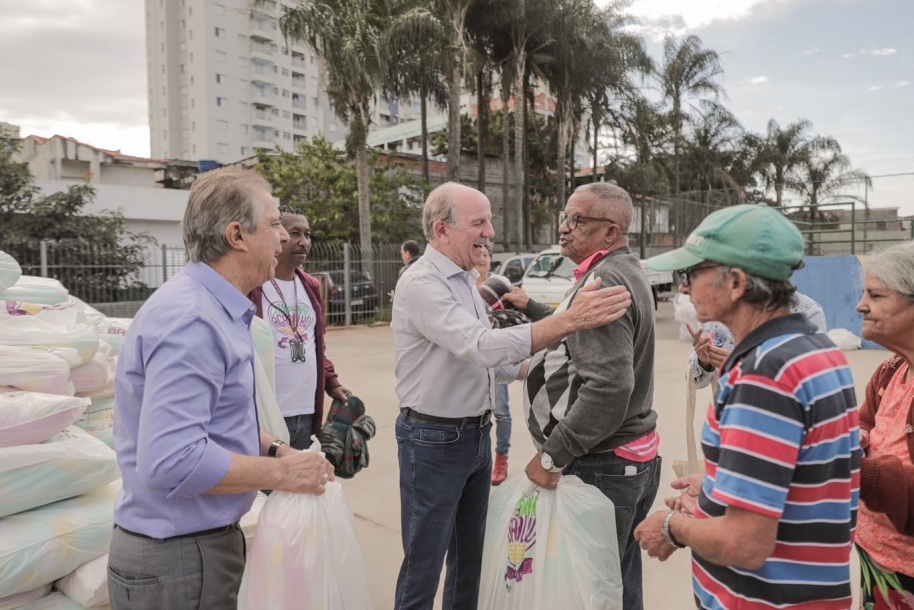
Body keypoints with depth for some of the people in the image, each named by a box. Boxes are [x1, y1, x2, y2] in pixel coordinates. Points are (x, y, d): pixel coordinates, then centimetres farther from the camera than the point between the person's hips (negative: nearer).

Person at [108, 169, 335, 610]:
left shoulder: (220, 310, 8)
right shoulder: (190, 320, -25)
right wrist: (282, 473, -21)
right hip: (178, 559, -9)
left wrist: (276, 449, 2)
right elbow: (171, 462, -31)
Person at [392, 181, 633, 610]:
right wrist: (569, 320, -39)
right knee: (423, 566, 6)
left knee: (469, 555, 20)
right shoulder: (422, 283, -20)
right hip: (433, 440, -8)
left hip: (477, 435, 9)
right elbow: (480, 346, -33)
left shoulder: (464, 281, 10)